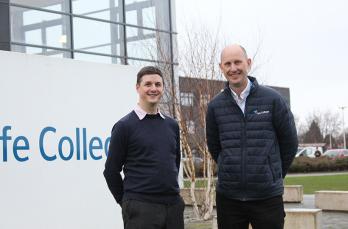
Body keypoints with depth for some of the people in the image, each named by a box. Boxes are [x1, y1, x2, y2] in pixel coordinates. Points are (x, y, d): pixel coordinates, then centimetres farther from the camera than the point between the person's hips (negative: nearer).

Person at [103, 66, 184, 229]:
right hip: (141, 209, -5)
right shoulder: (125, 126, -4)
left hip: (174, 205, 5)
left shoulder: (172, 125, 11)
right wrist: (127, 202, 3)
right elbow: (111, 171, -1)